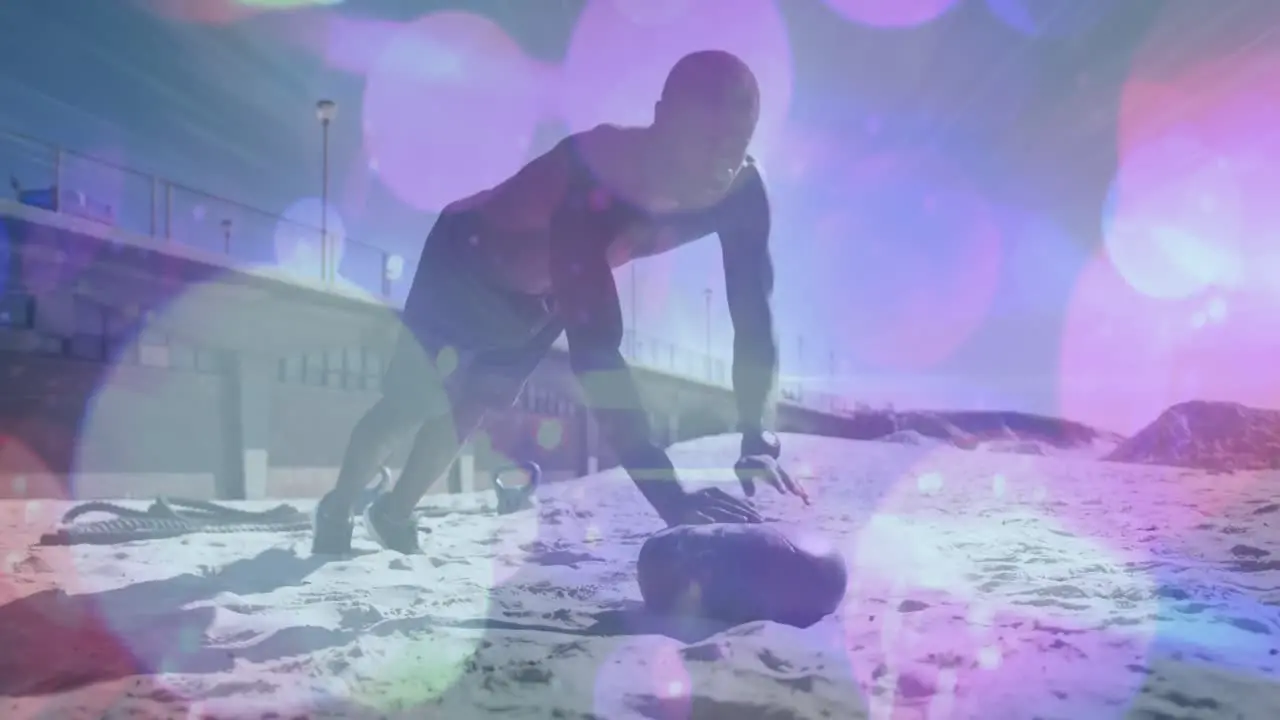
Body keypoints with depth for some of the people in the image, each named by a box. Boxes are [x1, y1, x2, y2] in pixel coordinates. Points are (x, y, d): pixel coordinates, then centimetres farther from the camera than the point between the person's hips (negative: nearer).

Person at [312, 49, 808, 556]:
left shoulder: (741, 192, -28)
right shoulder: (594, 176, -46)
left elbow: (754, 317, -23)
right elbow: (593, 342, -53)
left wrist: (758, 444, -35)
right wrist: (665, 489, -59)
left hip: (546, 296, 6)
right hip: (469, 262, -5)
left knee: (465, 414, 18)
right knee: (409, 406, 4)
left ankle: (393, 516, 43)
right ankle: (336, 512, 33)